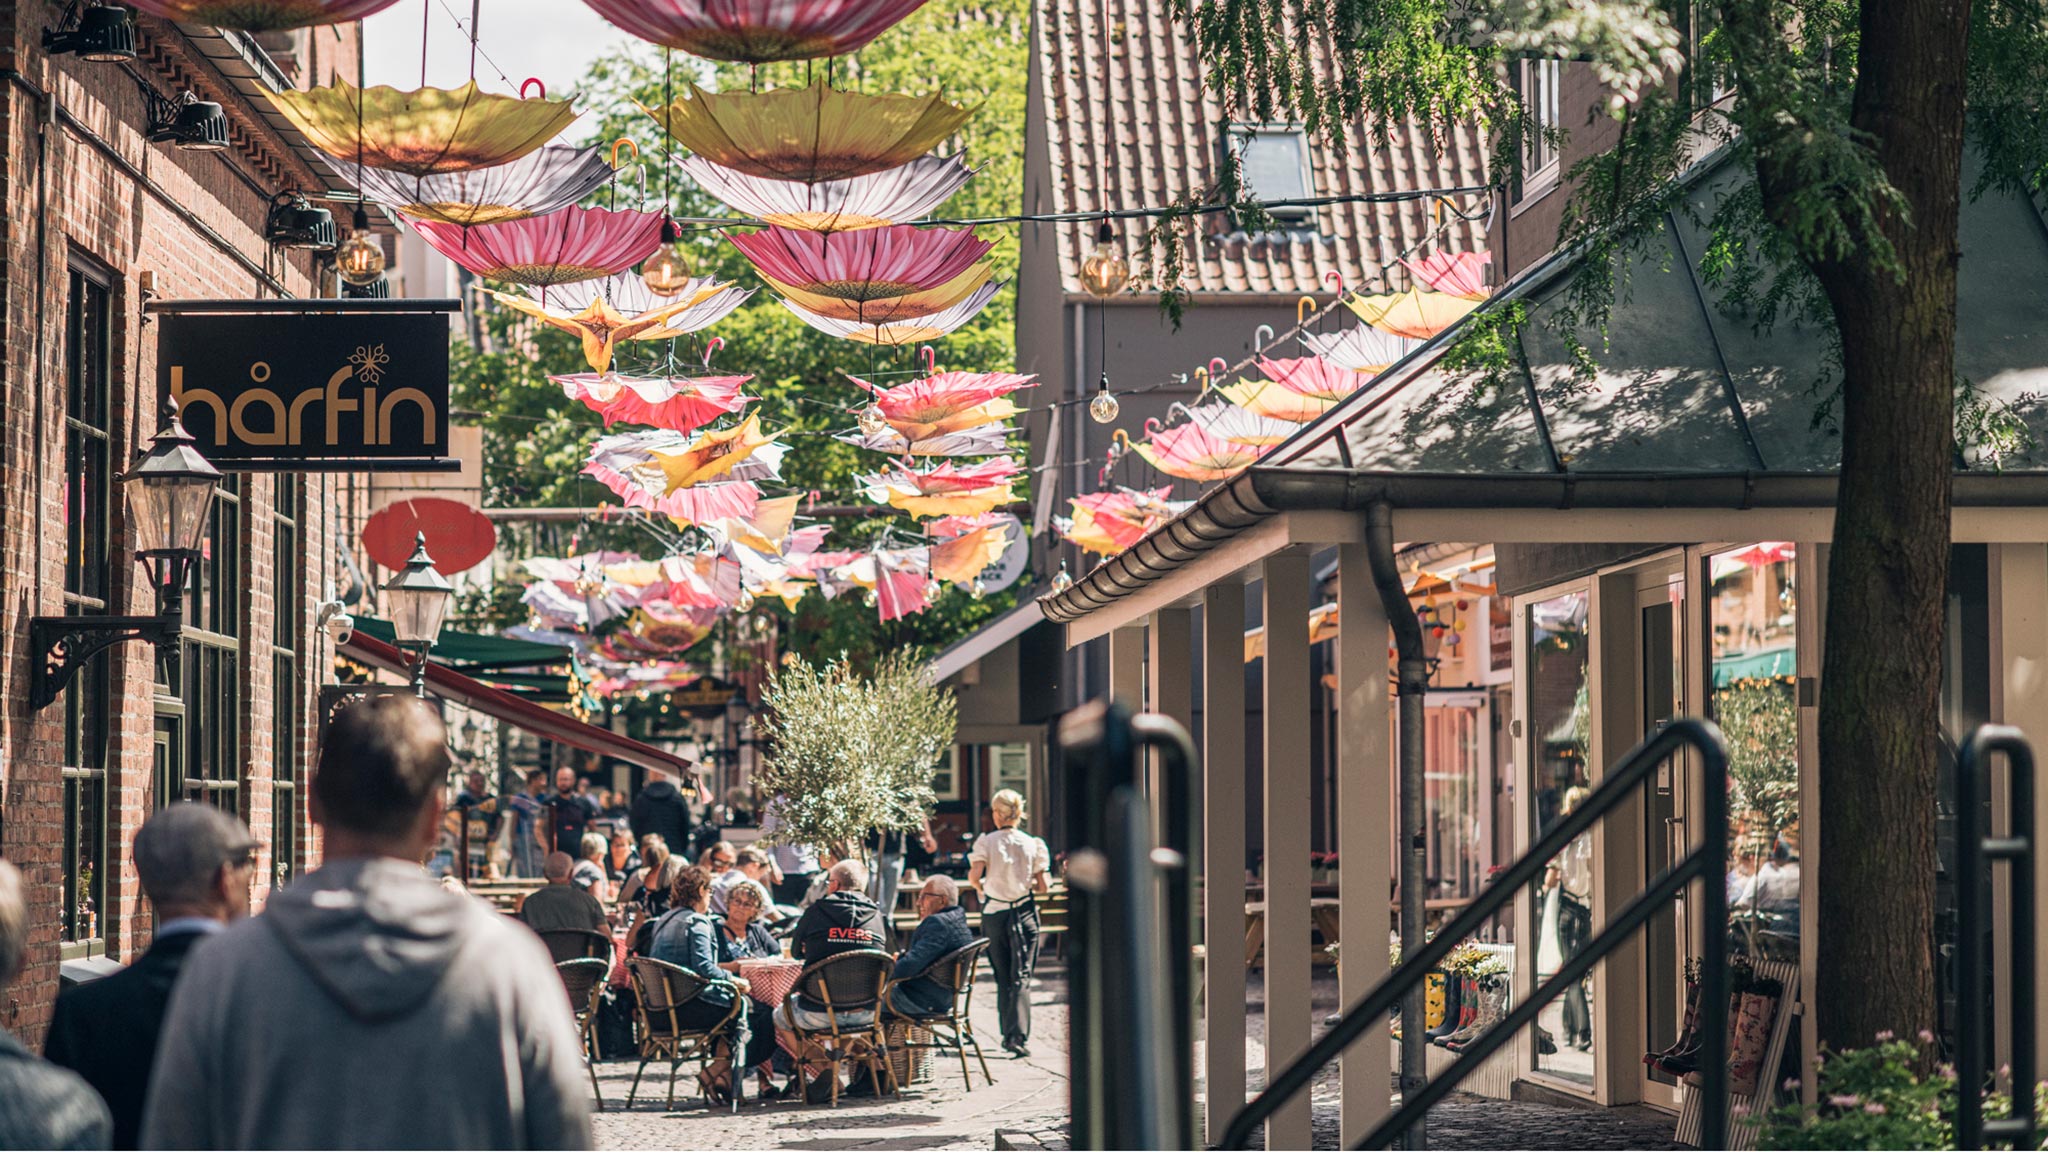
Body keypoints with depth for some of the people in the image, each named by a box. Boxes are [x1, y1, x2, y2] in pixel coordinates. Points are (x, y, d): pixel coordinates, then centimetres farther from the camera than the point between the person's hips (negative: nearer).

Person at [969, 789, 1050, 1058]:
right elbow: (1043, 886, -1)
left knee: (1003, 977, 13)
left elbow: (974, 876, -16)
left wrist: (981, 887, 6)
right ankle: (1019, 1035, -18)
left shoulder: (986, 842, -6)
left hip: (994, 913, 0)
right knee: (1021, 976, -2)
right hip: (1024, 912, 0)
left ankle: (1008, 1035, 16)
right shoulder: (1032, 844, -2)